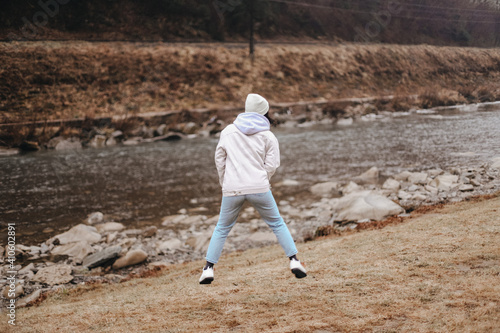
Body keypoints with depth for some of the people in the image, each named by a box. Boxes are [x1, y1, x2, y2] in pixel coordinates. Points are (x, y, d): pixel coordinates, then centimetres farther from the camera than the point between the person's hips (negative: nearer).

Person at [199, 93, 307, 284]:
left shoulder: (229, 131, 9)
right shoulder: (268, 136, 4)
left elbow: (220, 158, 12)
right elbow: (272, 164, -1)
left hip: (232, 189, 1)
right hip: (258, 187, -1)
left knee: (222, 228, 14)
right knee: (277, 224, 14)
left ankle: (208, 269, 8)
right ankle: (294, 261, 8)